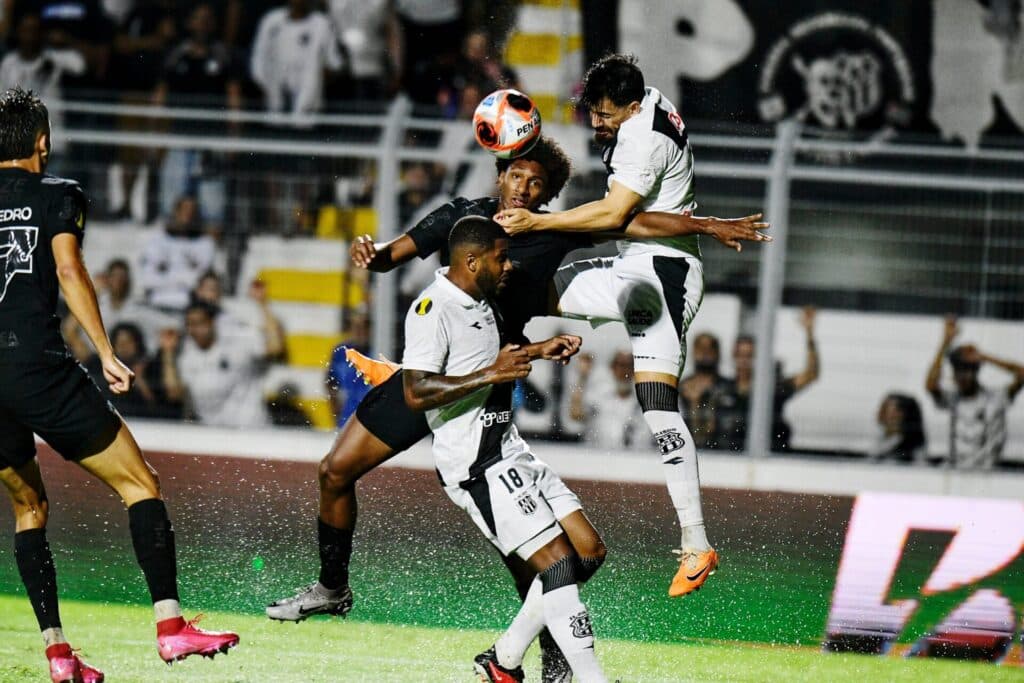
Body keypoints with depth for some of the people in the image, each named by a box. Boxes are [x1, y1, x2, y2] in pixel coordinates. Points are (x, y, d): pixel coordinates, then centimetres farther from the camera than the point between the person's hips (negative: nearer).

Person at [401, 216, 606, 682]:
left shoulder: (480, 302, 15)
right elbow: (416, 393, -24)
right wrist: (491, 374, -25)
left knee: (587, 553, 7)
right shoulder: (433, 308, -15)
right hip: (476, 464, -10)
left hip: (510, 450, 10)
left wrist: (537, 351, 23)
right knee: (558, 562, -16)